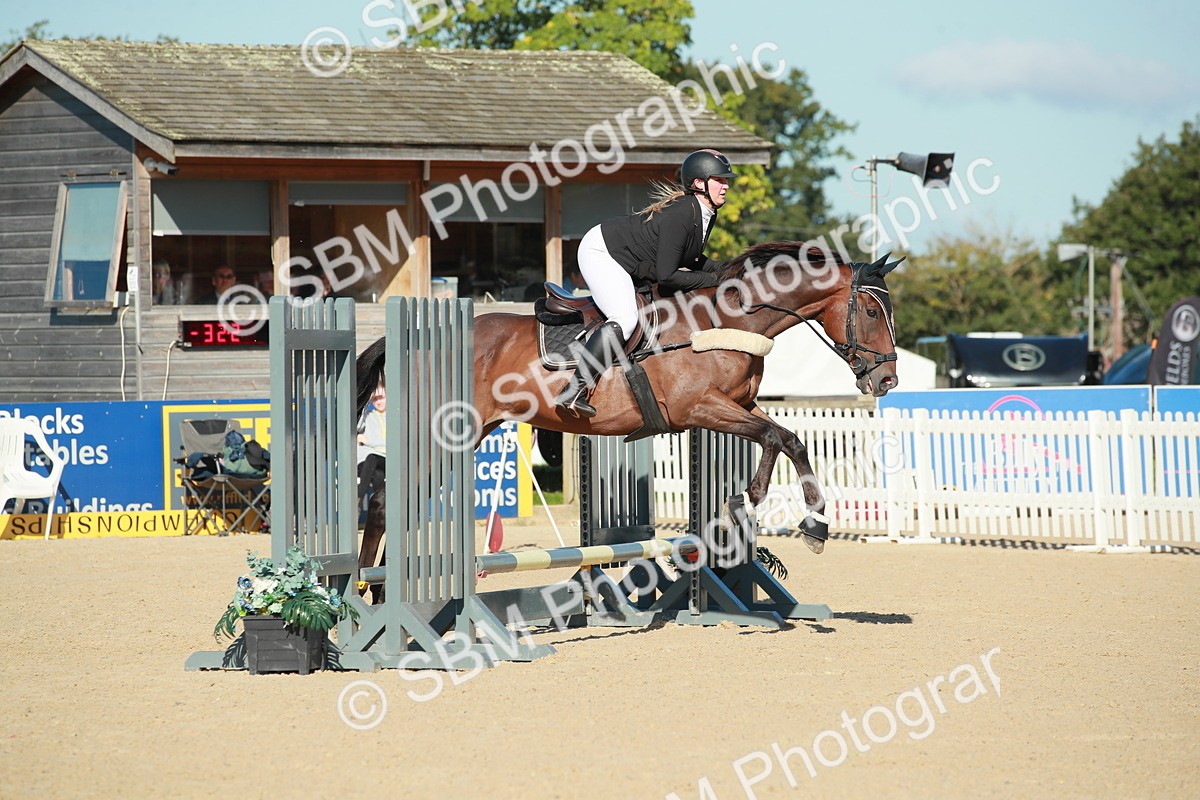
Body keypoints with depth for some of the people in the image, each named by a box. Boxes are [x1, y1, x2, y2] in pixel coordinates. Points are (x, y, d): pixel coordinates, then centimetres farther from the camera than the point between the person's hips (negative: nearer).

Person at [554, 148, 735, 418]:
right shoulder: (680, 216, -29)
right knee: (624, 320, -29)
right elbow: (666, 276, -30)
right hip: (601, 252, -11)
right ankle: (573, 392, -31)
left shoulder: (706, 213, 0)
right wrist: (713, 279, -21)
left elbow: (690, 259, 16)